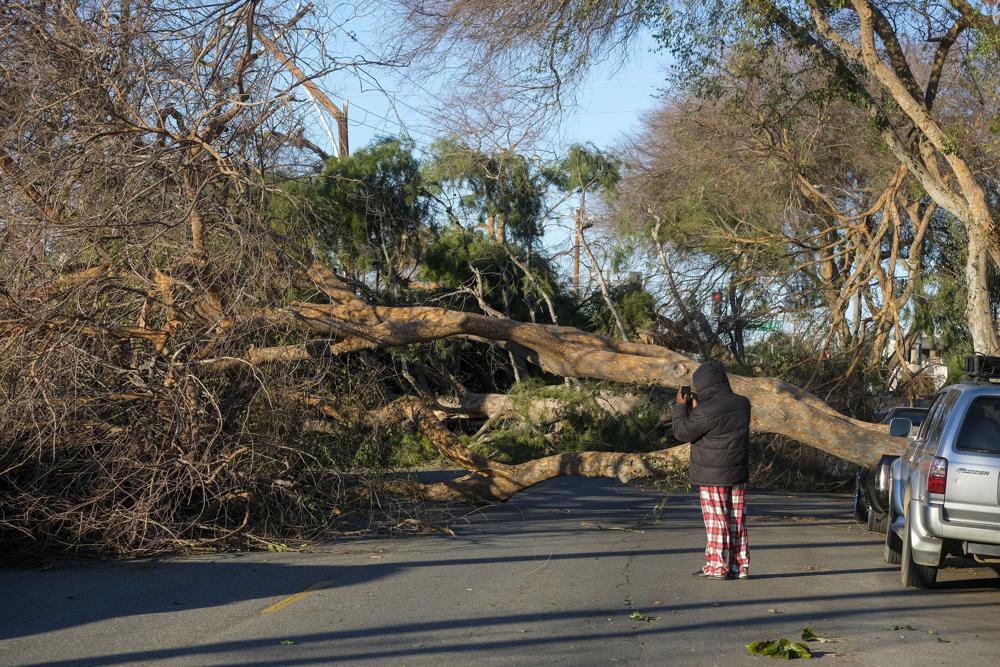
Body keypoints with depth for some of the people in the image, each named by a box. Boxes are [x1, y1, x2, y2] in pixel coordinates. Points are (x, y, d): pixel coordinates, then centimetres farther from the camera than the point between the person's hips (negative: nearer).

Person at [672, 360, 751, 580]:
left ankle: (717, 566, 5)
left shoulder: (706, 411, -21)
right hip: (738, 472, 7)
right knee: (736, 519, 10)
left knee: (715, 520, 1)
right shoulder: (742, 403, 3)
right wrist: (695, 408, 15)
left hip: (713, 475, -7)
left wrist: (680, 406, 3)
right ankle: (740, 566, 14)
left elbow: (682, 432, -9)